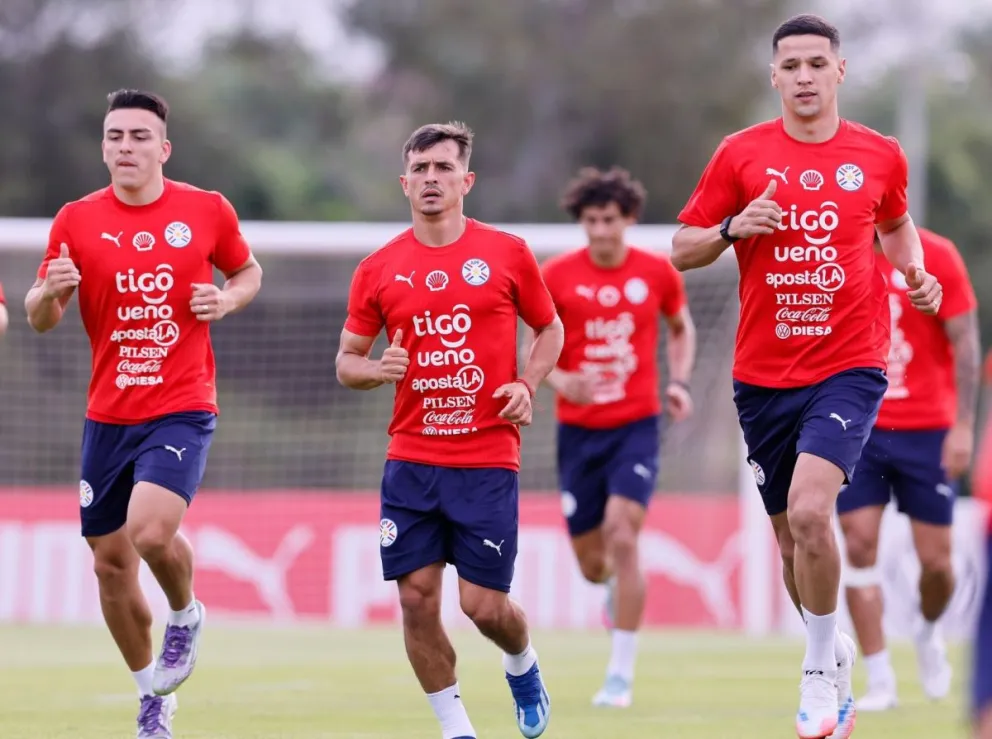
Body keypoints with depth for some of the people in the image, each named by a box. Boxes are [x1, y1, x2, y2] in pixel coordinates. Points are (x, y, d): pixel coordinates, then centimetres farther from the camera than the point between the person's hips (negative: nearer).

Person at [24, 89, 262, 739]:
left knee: (152, 532, -25)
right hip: (108, 415, 3)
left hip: (182, 410, -3)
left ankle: (186, 615, 9)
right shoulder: (78, 221, 1)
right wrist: (50, 291, -18)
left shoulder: (208, 211, -1)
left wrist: (226, 300, -6)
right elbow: (39, 319, 5)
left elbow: (248, 272, 16)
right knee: (110, 563, 7)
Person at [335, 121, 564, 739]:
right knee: (417, 596, -5)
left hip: (487, 459, -2)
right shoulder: (379, 269, 5)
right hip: (411, 458, 2)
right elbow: (347, 359, 12)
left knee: (483, 604, -3)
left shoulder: (507, 254, 1)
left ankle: (523, 666, 32)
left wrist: (527, 385, -4)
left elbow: (551, 328, 14)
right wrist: (377, 369, -11)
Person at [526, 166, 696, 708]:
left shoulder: (658, 271, -1)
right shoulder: (557, 275, -4)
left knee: (621, 537, -20)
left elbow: (682, 328, 17)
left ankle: (620, 676, -13)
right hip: (578, 432, 1)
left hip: (636, 426, -1)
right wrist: (559, 380, -18)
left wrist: (679, 381, 1)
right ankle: (614, 583, 46)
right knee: (591, 563, 5)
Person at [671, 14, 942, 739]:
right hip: (763, 374, 2)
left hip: (849, 366, -2)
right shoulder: (741, 154, 0)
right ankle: (833, 651, 35)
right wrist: (732, 228, -14)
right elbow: (682, 250, 5)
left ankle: (822, 670, -5)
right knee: (791, 537, 10)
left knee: (808, 512, -22)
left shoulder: (880, 155, 2)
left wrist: (915, 273, 3)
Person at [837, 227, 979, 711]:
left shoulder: (935, 256, -5)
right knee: (860, 545, -9)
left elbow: (966, 343, -6)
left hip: (927, 430, -2)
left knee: (935, 559, 1)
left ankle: (928, 633, 34)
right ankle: (879, 681, -4)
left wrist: (963, 426, -12)